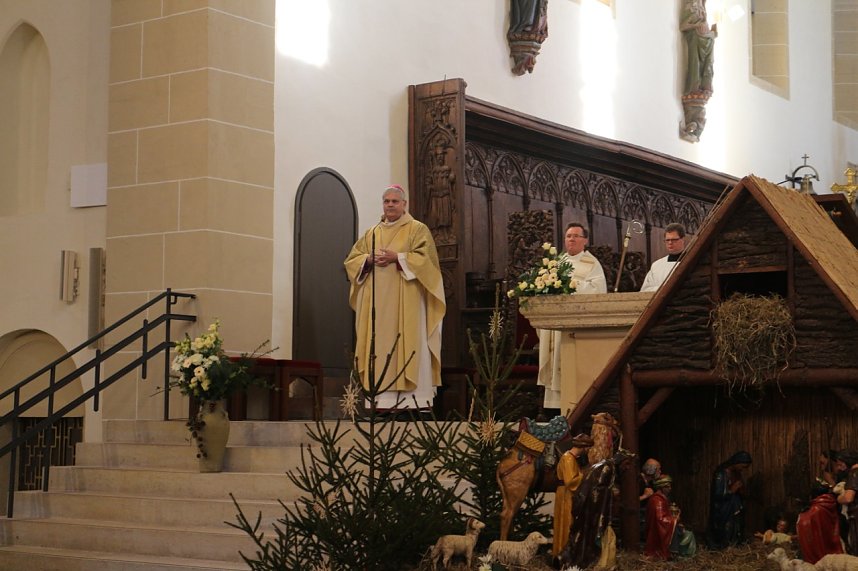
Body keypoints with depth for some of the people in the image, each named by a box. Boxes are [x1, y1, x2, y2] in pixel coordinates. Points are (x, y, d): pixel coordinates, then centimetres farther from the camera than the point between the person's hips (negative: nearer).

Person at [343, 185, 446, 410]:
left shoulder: (418, 229, 5)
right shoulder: (372, 233, 19)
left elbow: (425, 258, -8)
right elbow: (352, 260, 14)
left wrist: (397, 257, -16)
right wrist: (369, 259, -6)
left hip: (405, 301, -5)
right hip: (377, 301, 5)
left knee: (406, 344, -10)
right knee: (379, 345, -1)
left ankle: (410, 396, -13)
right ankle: (381, 396, -2)